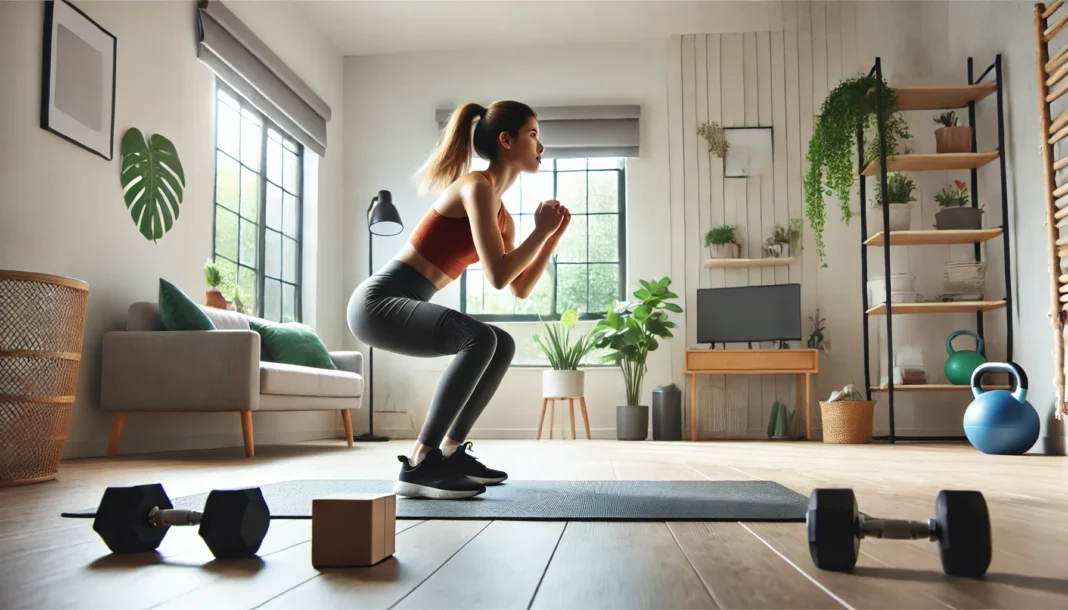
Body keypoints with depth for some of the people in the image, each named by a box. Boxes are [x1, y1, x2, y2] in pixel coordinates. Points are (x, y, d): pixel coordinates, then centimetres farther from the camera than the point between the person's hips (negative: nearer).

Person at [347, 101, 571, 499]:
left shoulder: (501, 212, 14)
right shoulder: (478, 186, -15)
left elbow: (520, 290, 15)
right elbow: (497, 276, -23)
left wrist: (554, 235, 9)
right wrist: (540, 231, -10)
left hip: (401, 306, 10)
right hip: (378, 303, -10)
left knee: (502, 345, 14)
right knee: (480, 338, -29)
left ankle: (451, 451, 16)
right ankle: (419, 466, -23)